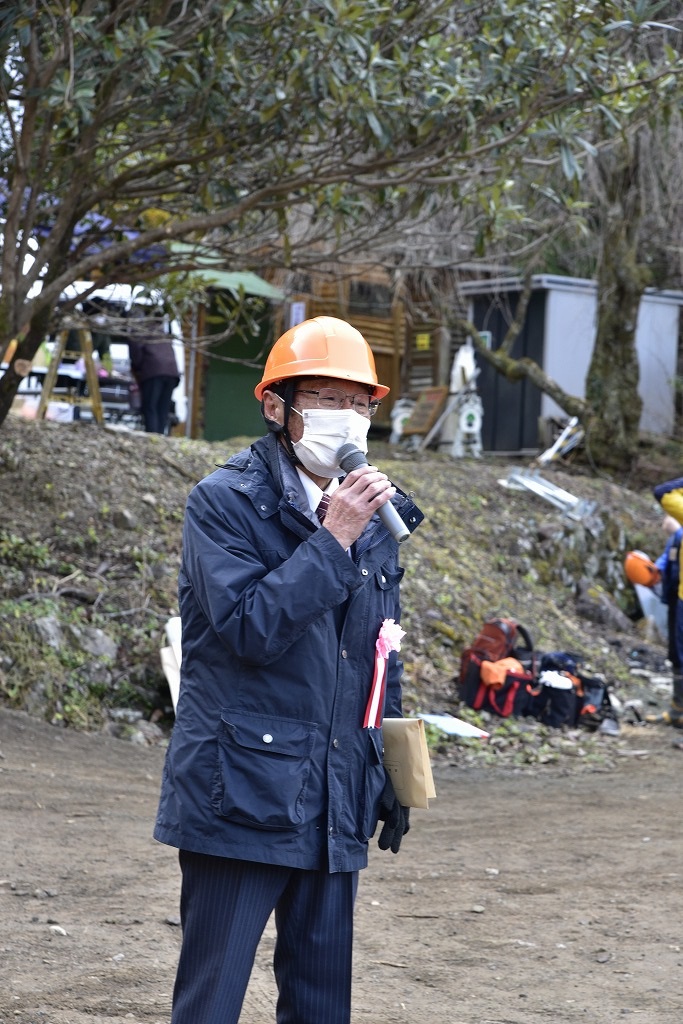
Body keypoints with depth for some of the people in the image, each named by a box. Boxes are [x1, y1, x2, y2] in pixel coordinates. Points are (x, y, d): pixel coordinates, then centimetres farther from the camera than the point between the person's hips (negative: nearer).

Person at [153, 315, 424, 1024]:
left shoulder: (372, 519, 12)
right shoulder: (222, 502, -7)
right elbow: (248, 626, -20)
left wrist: (393, 782, 19)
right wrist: (331, 539, -19)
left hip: (333, 808, 6)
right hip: (240, 798, -6)